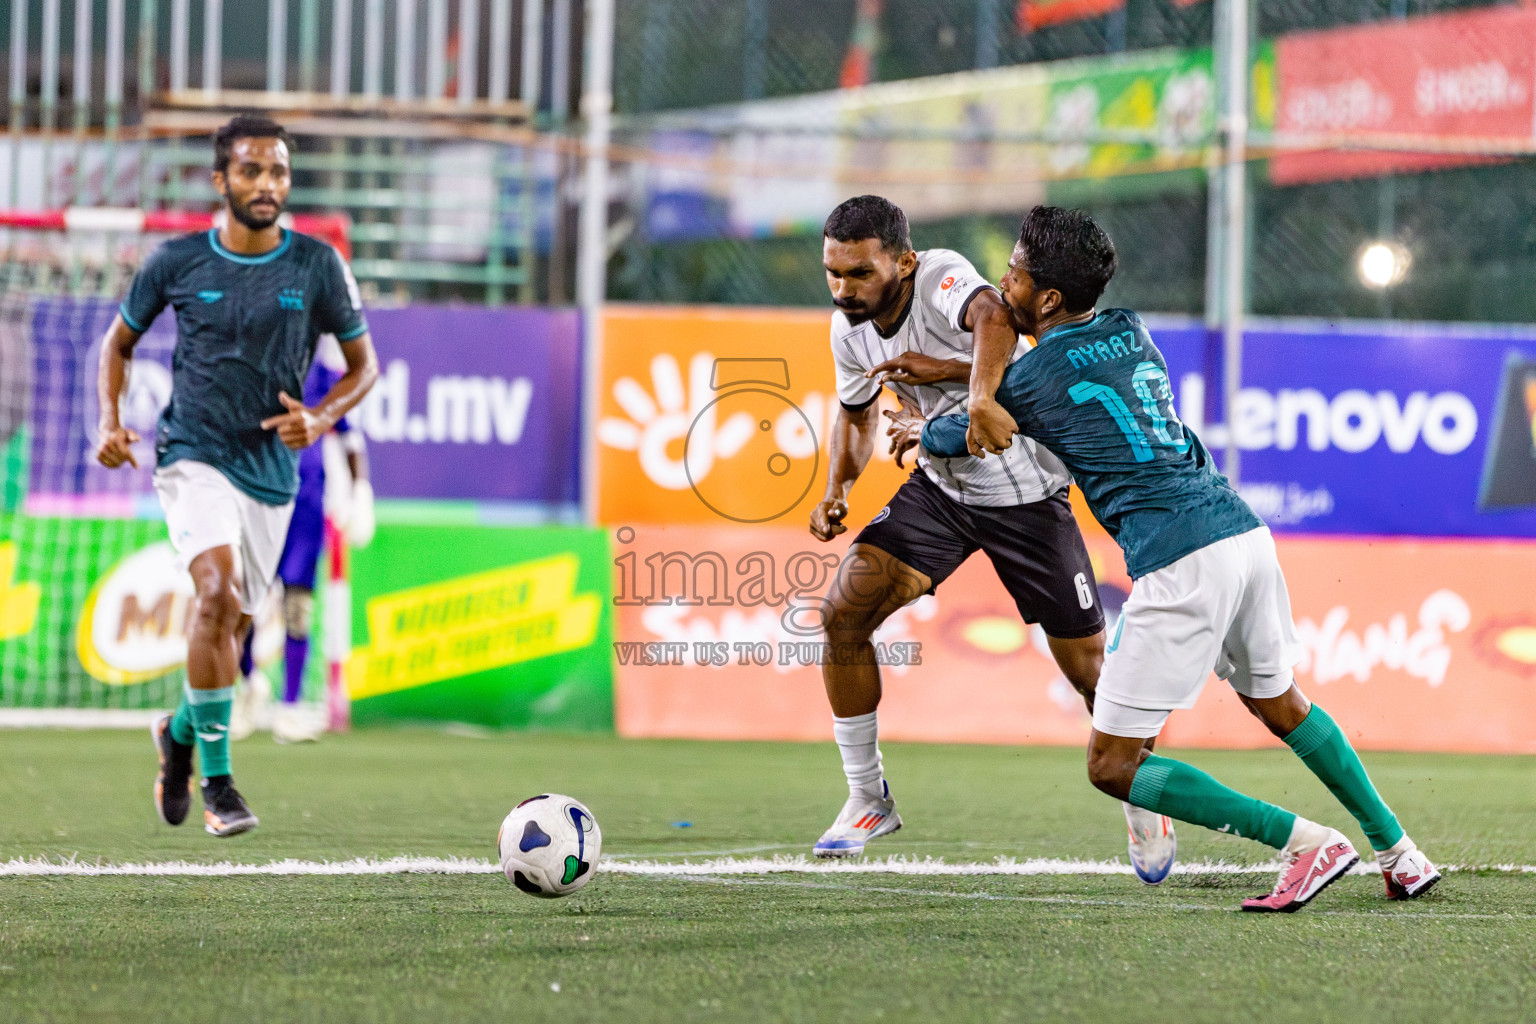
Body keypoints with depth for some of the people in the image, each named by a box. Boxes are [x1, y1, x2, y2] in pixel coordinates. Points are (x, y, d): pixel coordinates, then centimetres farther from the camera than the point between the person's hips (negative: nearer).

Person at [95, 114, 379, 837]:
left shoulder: (317, 266, -1)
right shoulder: (178, 262, -2)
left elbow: (363, 364, 8)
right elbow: (120, 341, 13)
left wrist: (321, 418, -11)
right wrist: (109, 420, -2)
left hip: (271, 469, 3)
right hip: (193, 456, -3)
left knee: (232, 623, 11)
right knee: (219, 589, -26)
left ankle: (181, 732, 44)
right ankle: (217, 781, -20)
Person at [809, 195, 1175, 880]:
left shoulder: (944, 280, -28)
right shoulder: (850, 329, -5)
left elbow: (995, 322, -52)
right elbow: (858, 413, 14)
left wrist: (955, 373, -71)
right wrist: (837, 489, -3)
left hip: (1026, 495, -6)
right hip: (940, 486, 6)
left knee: (1086, 664, -2)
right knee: (844, 610, -11)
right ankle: (867, 799, 4)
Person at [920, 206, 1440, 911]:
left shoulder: (1029, 380, 0)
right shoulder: (1129, 331, 16)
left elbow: (948, 438, 18)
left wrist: (916, 426, 40)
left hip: (1180, 565, -8)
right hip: (1247, 534, 8)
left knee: (1111, 767, 0)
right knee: (1277, 702, 32)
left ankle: (1307, 843, -6)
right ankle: (1401, 855, 34)